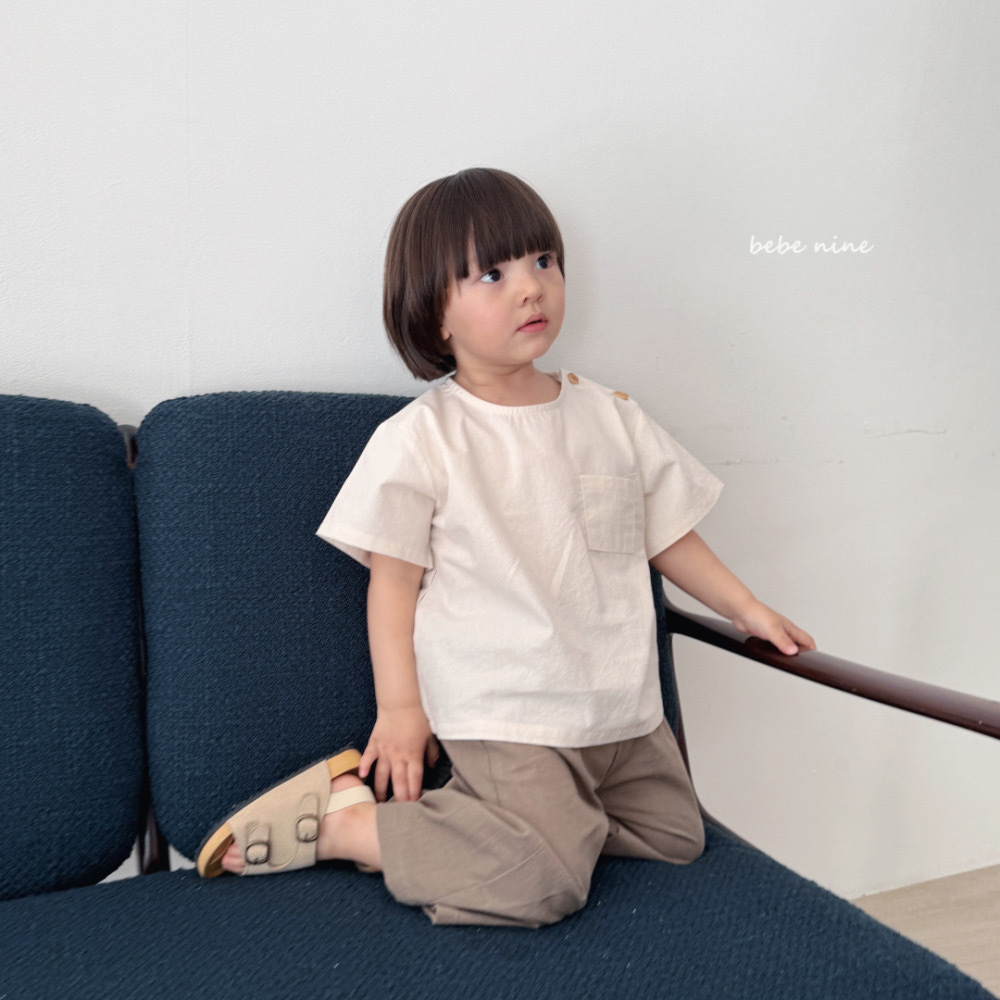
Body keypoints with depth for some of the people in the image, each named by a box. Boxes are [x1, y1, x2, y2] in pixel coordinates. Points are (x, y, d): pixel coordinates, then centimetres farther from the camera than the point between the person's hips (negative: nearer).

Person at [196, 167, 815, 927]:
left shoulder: (610, 417, 5)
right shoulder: (418, 440, -10)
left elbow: (669, 535, 14)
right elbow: (393, 580, -7)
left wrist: (749, 609, 10)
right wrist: (399, 707, -9)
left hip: (622, 707, 7)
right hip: (504, 717, -7)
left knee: (677, 836, 10)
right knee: (541, 883, -20)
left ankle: (468, 818, 12)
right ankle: (344, 820, -3)